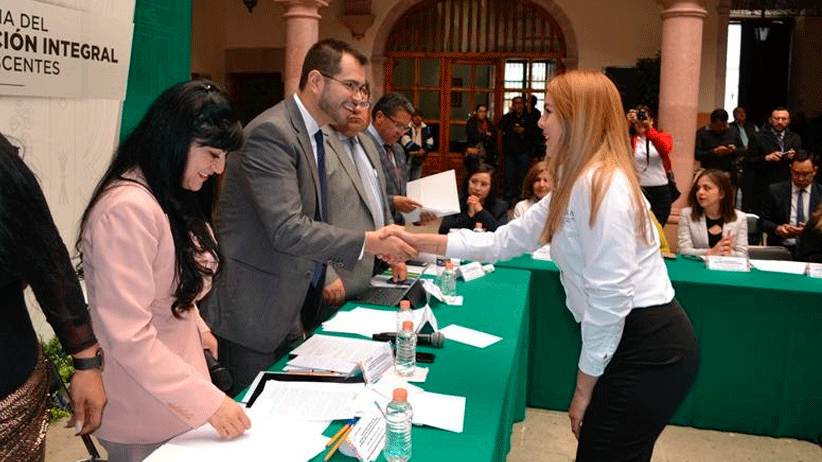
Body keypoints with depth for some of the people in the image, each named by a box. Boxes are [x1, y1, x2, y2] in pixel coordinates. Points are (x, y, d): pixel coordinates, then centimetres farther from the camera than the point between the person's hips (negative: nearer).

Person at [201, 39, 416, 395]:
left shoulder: (313, 134, 11)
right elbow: (287, 230, -27)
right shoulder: (271, 132, -20)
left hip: (288, 308, 9)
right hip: (250, 309, -9)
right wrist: (365, 242, -25)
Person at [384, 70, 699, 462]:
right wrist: (421, 242, 11)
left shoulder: (599, 184, -20)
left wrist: (584, 385, -13)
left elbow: (610, 295, -23)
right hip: (638, 342, 10)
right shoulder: (578, 185, 13)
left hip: (647, 348, -10)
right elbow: (508, 240, 14)